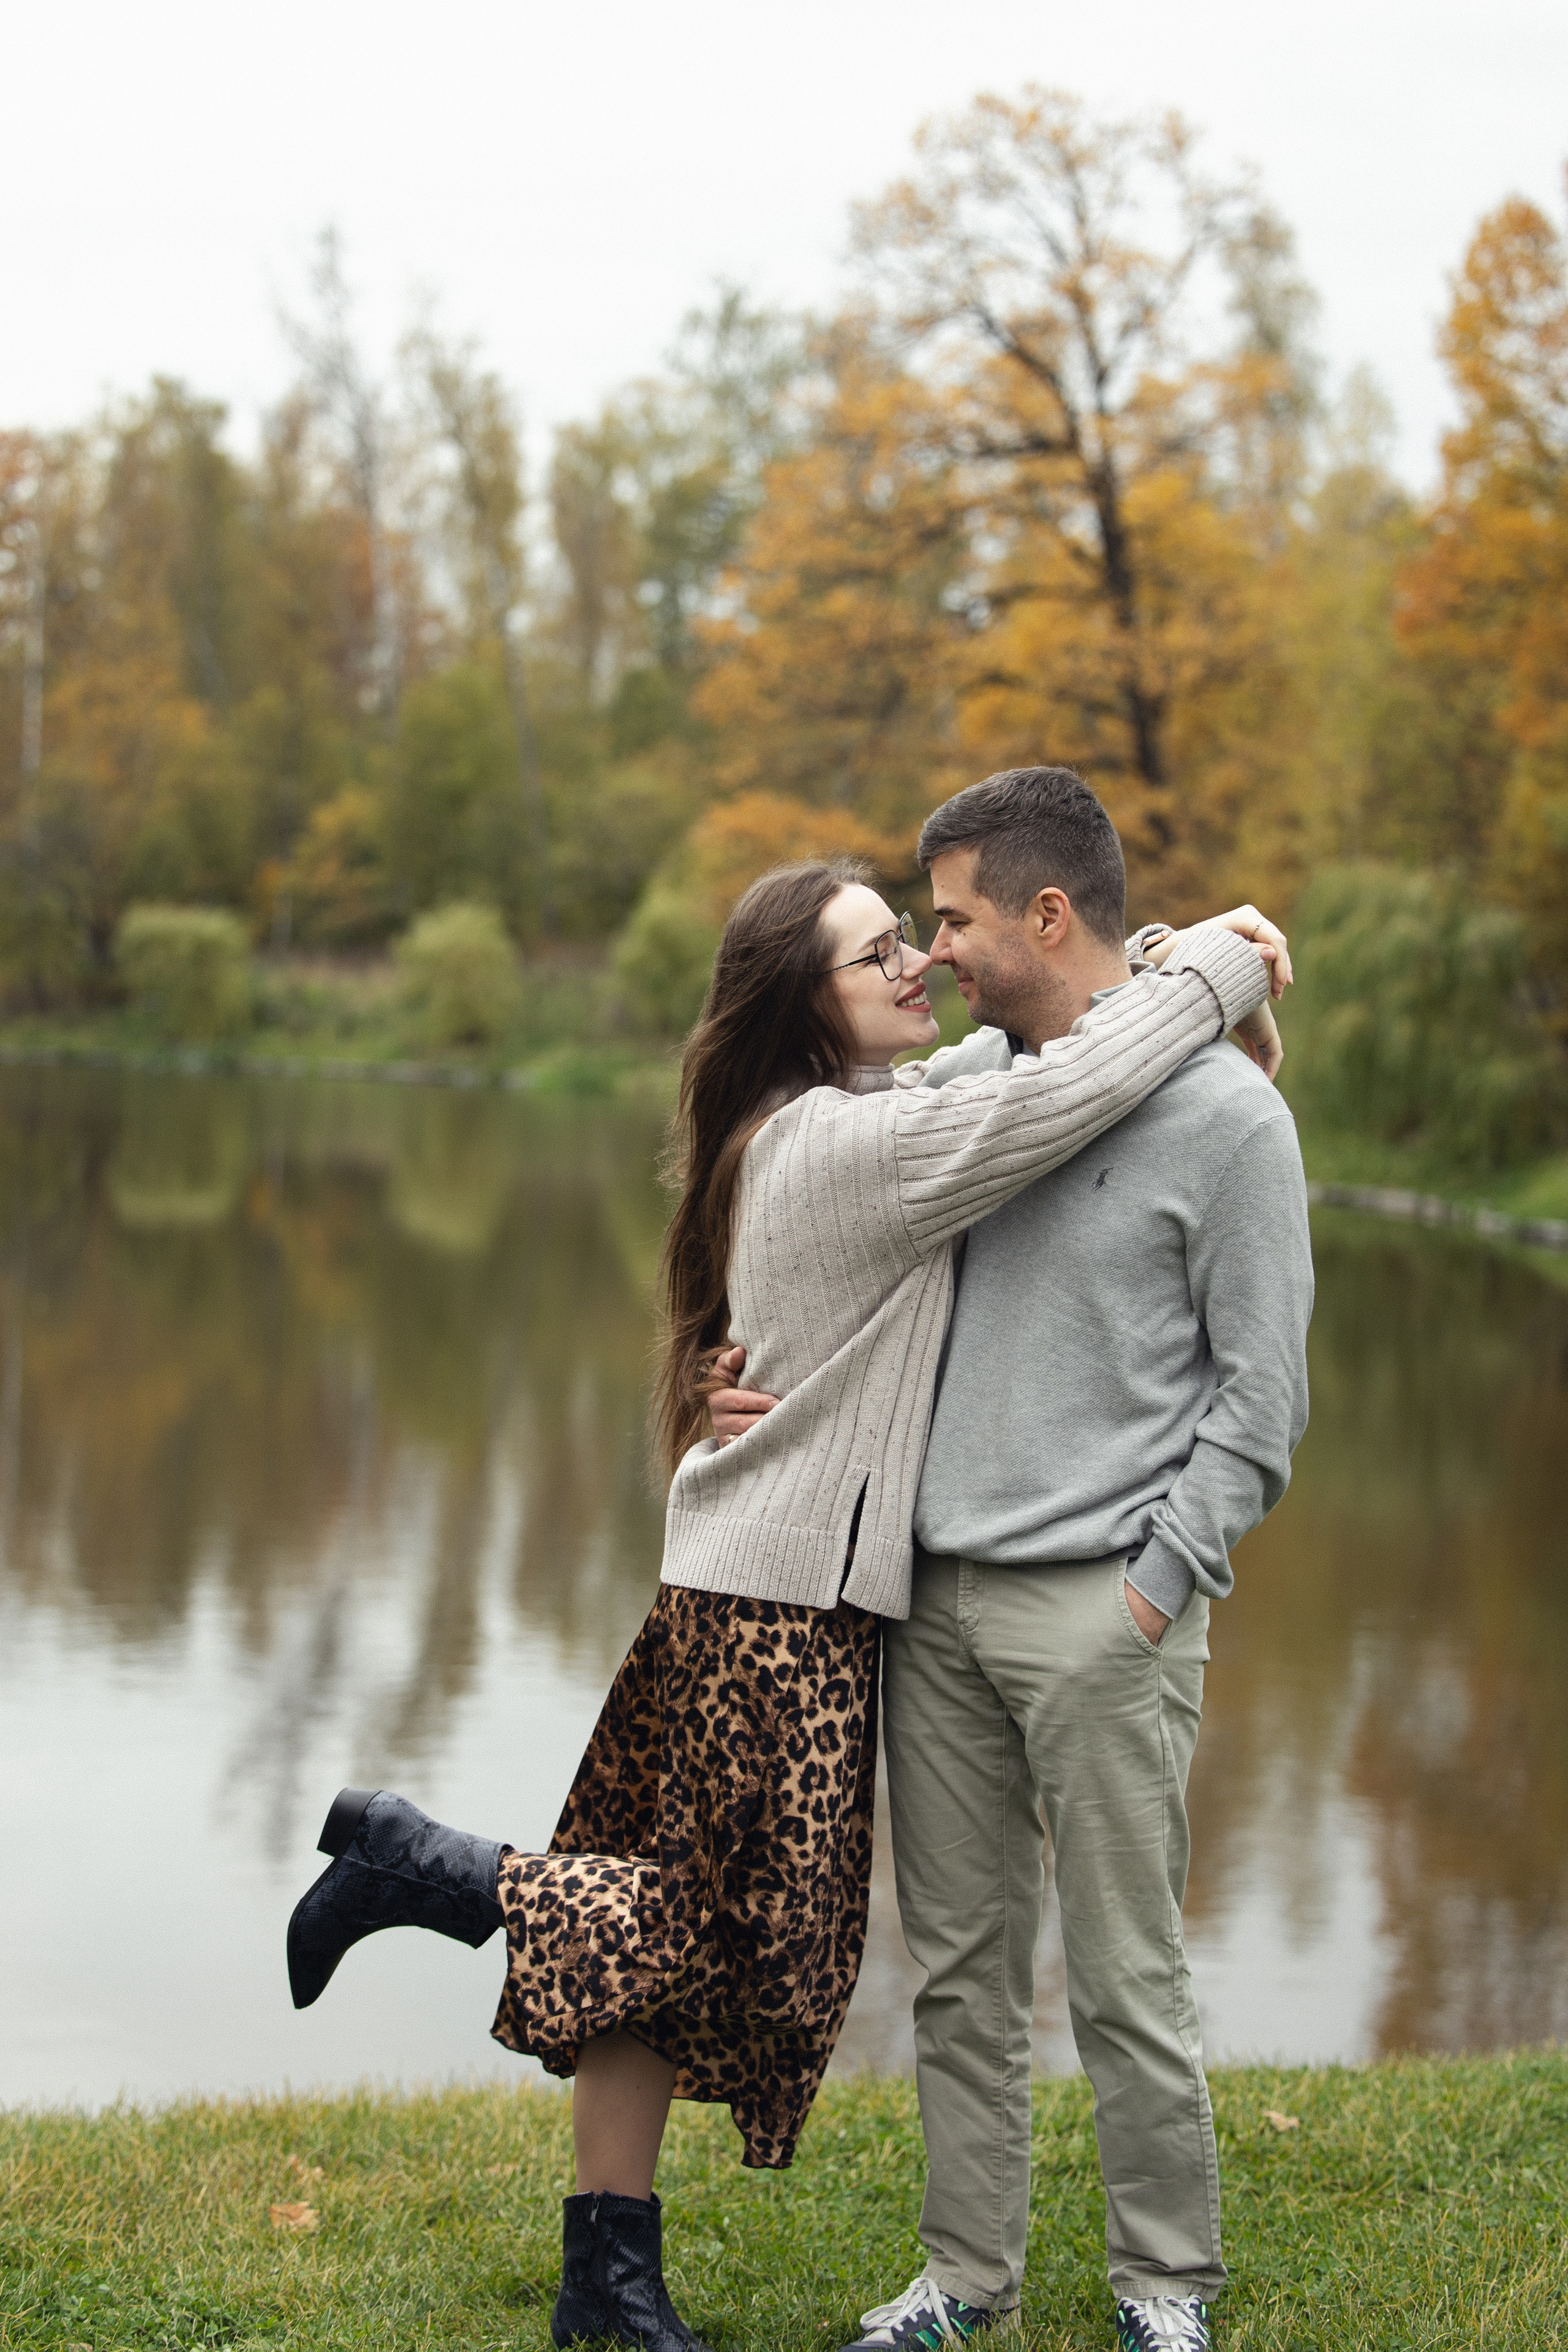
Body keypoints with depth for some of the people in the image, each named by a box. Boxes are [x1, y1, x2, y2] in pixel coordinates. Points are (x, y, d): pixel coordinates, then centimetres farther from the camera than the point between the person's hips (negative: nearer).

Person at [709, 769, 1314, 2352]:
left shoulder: (1225, 1115, -7)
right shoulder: (953, 1085, 10)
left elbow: (1259, 1395, -5)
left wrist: (1157, 1588, -9)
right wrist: (771, 1384, 5)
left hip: (1104, 1612, -5)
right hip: (937, 1596, 5)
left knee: (1125, 1982, 1)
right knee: (962, 1968, 11)